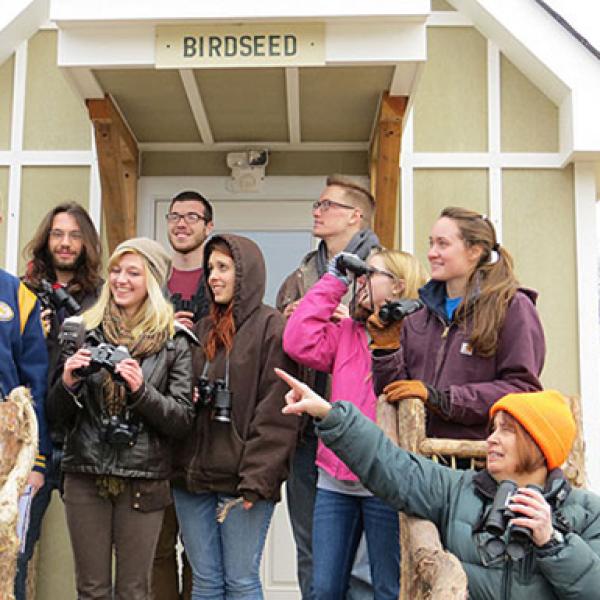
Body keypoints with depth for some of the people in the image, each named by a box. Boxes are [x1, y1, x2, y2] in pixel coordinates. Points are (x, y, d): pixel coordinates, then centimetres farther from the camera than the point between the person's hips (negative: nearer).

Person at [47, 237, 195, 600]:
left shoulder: (174, 342, 0)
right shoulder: (83, 330, 6)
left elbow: (184, 422, -4)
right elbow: (57, 417, 11)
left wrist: (141, 390, -19)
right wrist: (68, 384, -10)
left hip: (143, 482, -2)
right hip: (85, 476, 2)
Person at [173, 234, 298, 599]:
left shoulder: (270, 326, -6)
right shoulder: (205, 329, 16)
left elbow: (275, 412, -13)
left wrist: (258, 477, -17)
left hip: (242, 477, -6)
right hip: (193, 473, 6)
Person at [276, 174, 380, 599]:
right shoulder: (298, 280, 18)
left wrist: (356, 324, -22)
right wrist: (286, 325, 1)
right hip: (306, 432, 6)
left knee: (359, 561, 0)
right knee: (310, 559, 16)